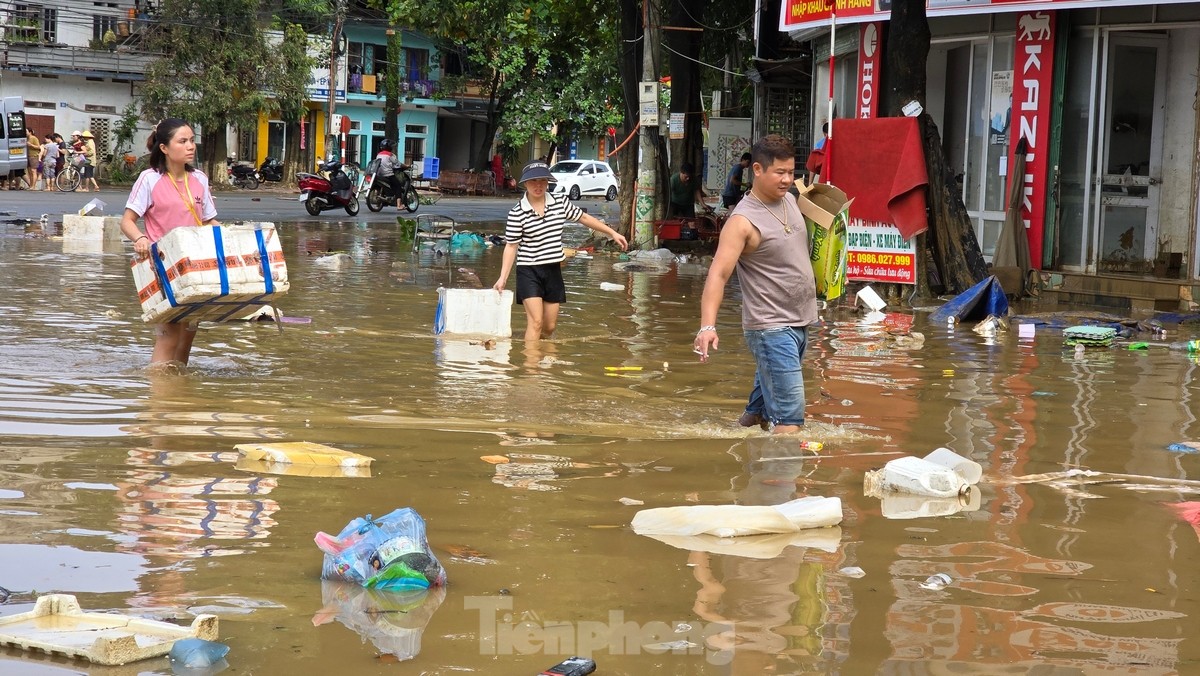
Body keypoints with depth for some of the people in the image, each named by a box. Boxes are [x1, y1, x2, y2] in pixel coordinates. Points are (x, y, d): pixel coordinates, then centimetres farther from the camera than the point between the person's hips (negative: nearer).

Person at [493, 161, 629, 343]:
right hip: (529, 272, -5)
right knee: (536, 322, -15)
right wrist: (503, 277, -13)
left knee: (549, 326, 10)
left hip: (553, 271, 5)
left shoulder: (560, 203, 1)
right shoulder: (517, 213, -11)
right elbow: (511, 246, -8)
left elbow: (584, 218, 13)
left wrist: (613, 233, 15)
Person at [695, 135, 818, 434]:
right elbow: (718, 274, -26)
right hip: (770, 328, -8)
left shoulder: (789, 200, 7)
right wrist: (707, 325, -37)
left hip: (800, 322, 8)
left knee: (767, 395, 23)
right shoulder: (743, 220, -18)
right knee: (789, 414, -15)